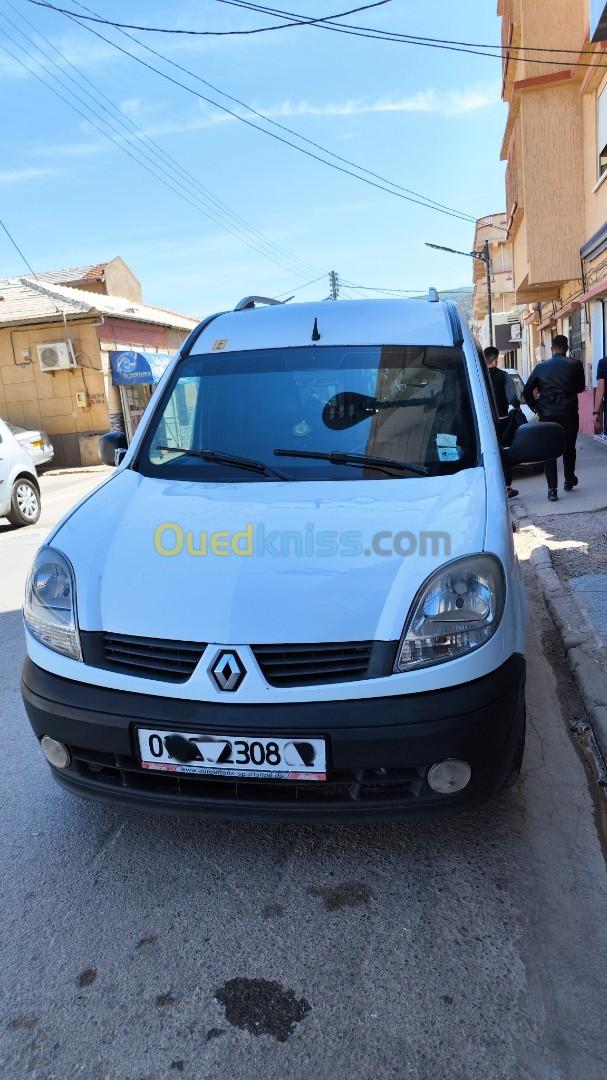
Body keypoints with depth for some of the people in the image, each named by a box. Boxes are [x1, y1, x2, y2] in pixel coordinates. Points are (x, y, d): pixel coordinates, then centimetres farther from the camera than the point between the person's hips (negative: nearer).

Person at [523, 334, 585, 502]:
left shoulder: (541, 367, 1)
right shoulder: (575, 365, -3)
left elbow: (527, 391, 2)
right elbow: (580, 387, 10)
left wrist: (536, 408, 13)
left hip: (547, 416, 0)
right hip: (569, 415, 0)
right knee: (569, 448, 20)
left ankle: (552, 489, -2)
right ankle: (569, 481, 34)